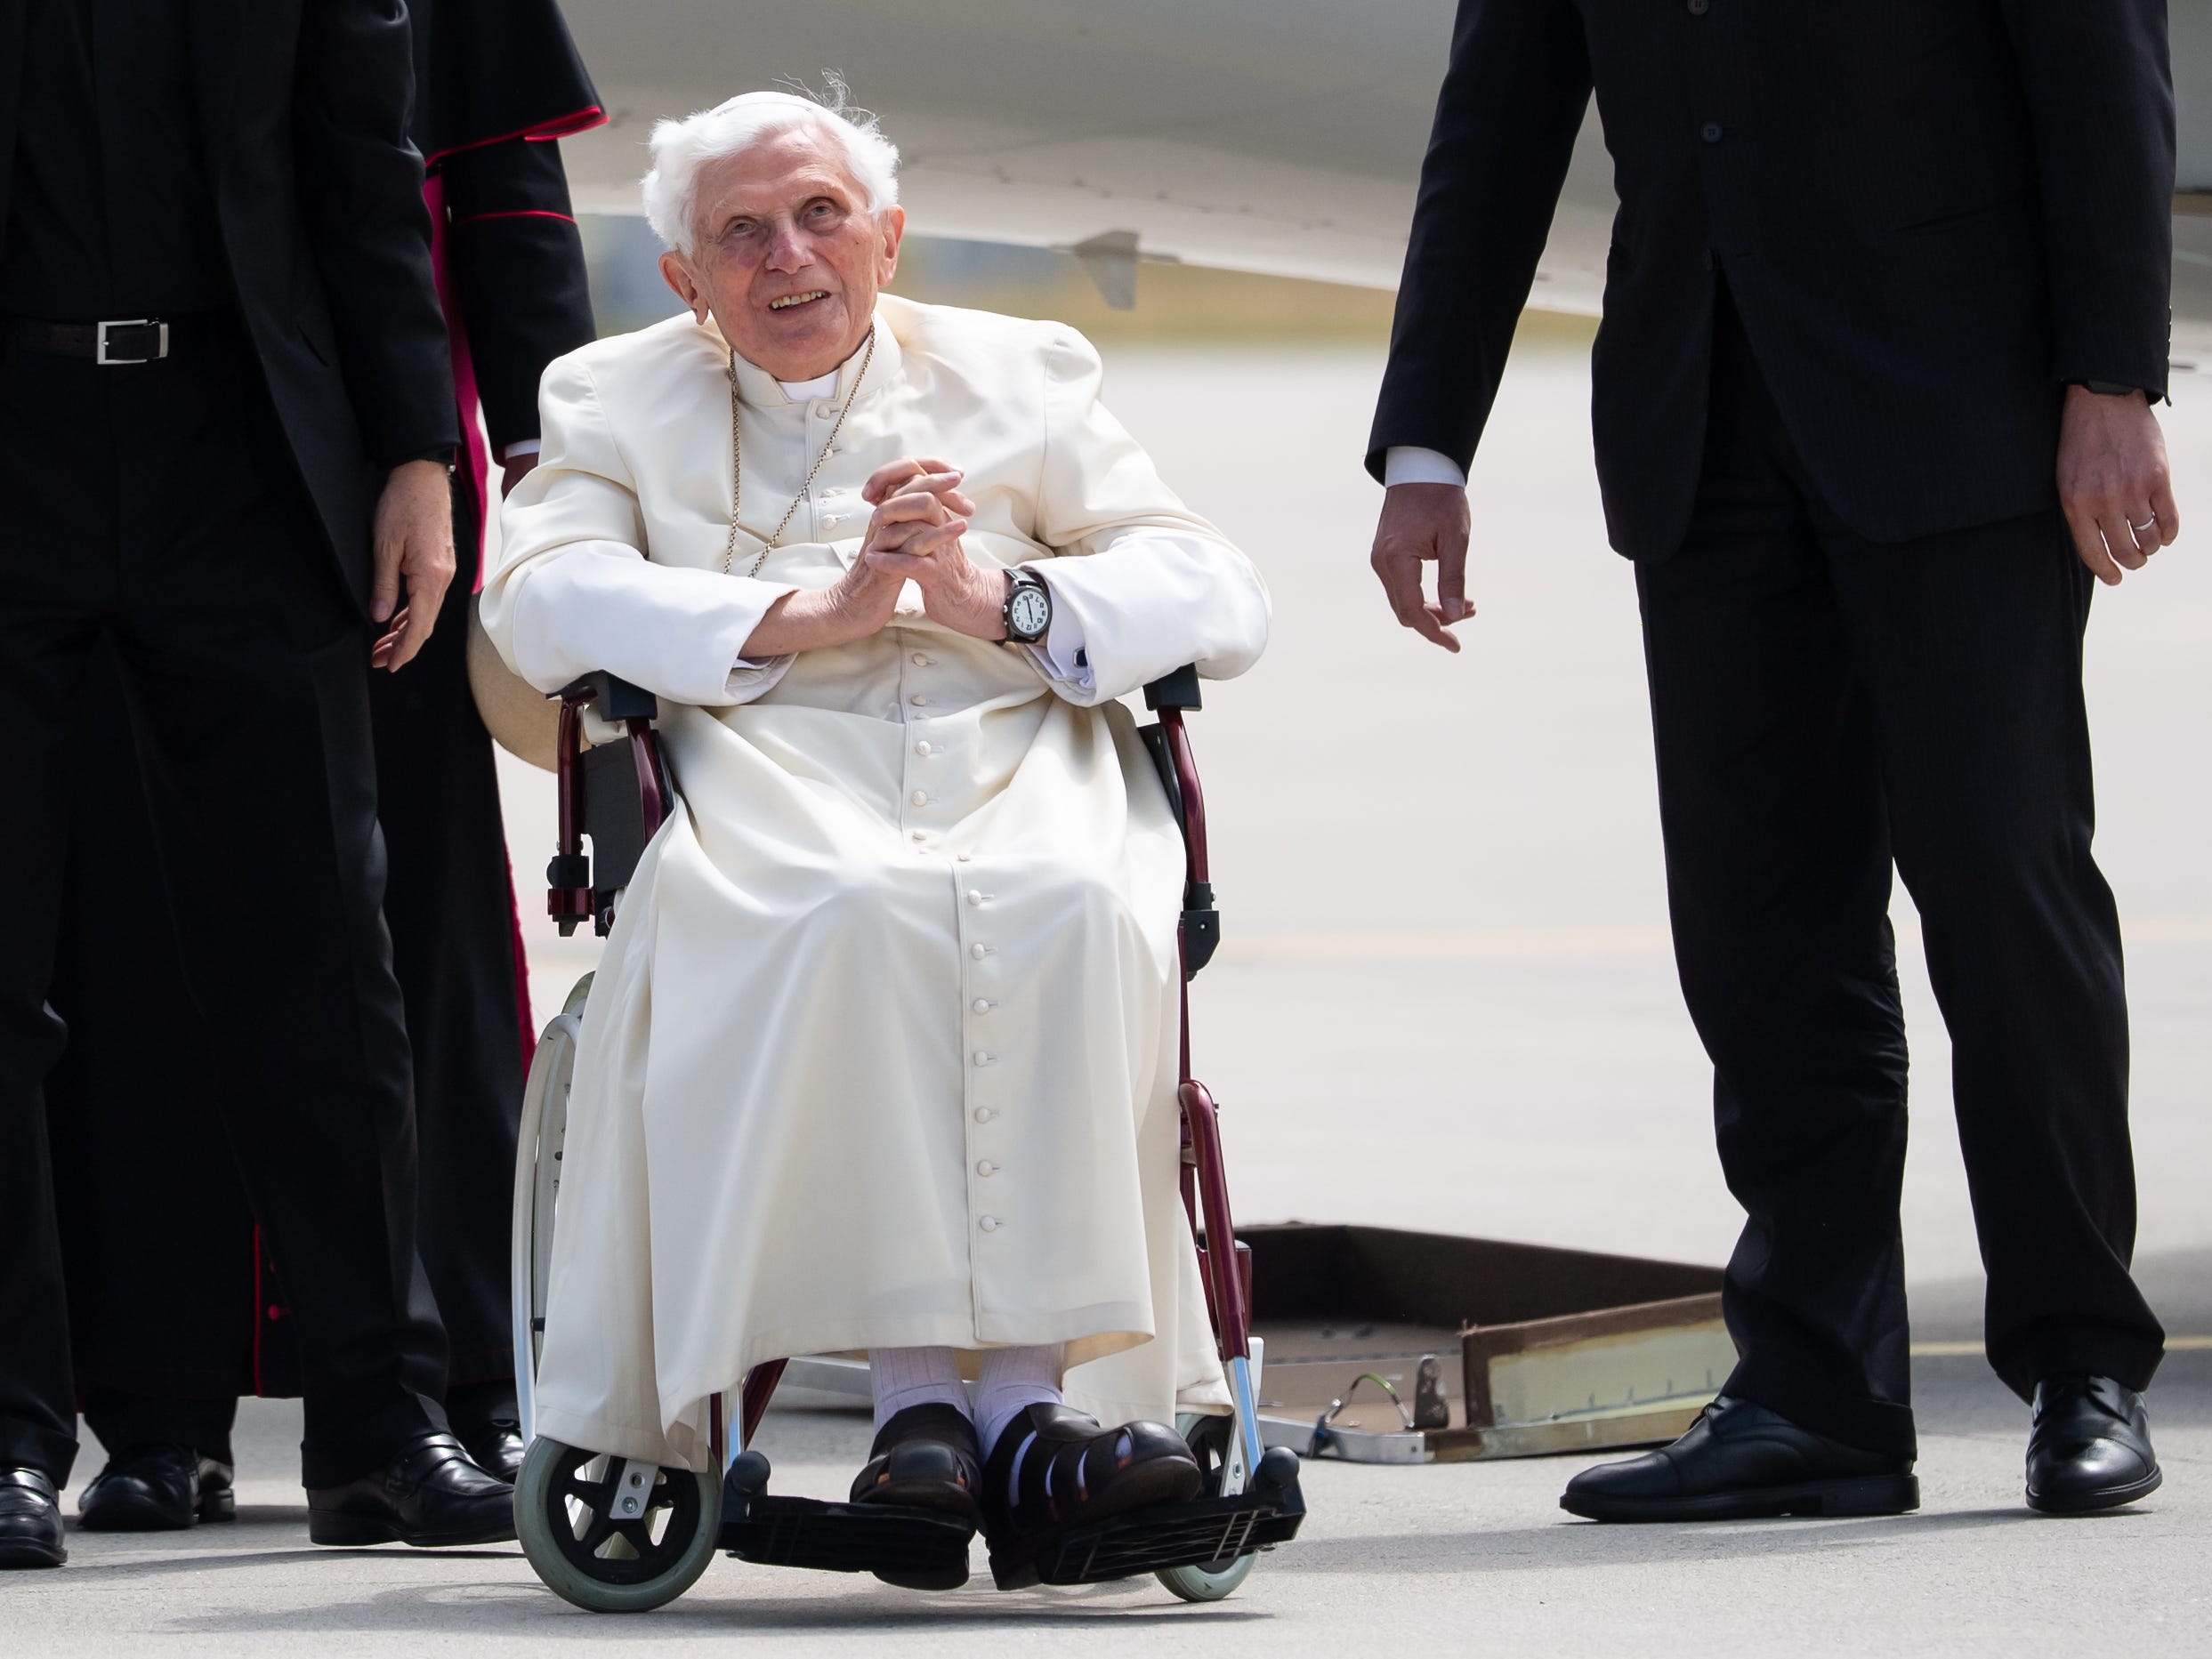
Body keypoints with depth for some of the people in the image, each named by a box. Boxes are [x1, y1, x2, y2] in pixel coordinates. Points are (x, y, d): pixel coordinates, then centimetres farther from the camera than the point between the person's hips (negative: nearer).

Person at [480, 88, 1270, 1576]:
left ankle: (1028, 1391, -38)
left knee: (1075, 909, -35)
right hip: (769, 782, -1)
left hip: (1019, 760, 1)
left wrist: (1003, 599, -8)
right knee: (864, 911, -37)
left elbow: (1225, 597, 10)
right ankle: (912, 1388, -38)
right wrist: (818, 610, -10)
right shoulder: (614, 399, 21)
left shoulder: (1022, 376, 22)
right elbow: (541, 603, -1)